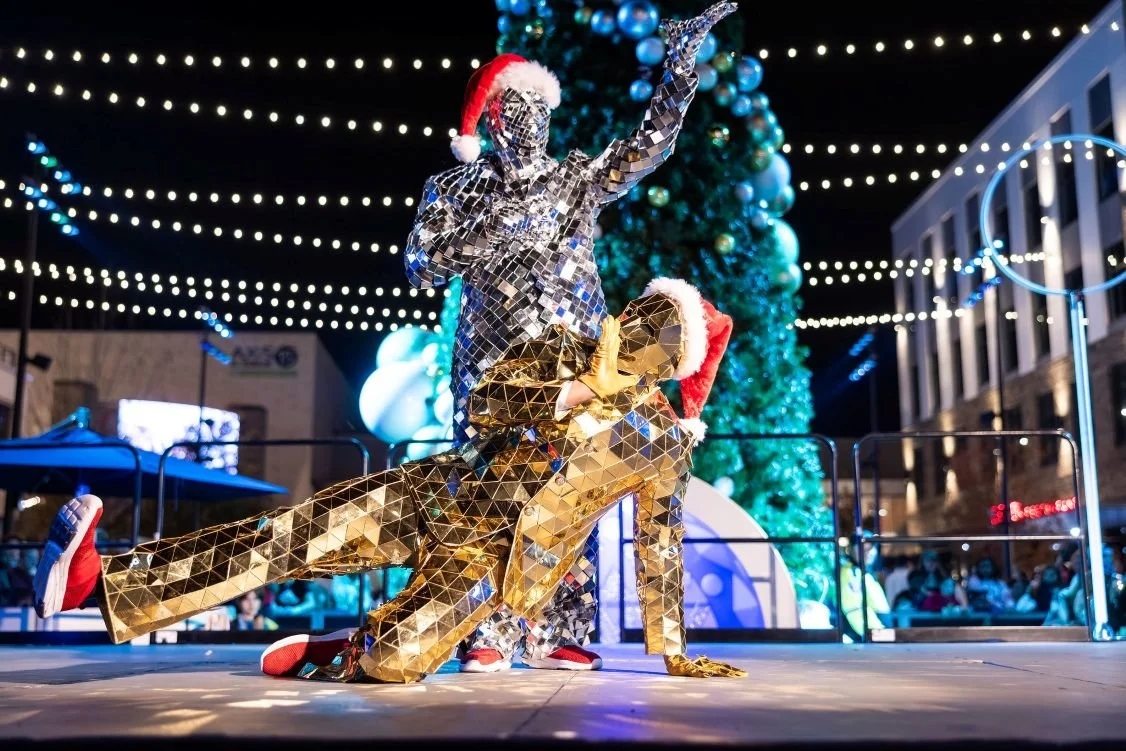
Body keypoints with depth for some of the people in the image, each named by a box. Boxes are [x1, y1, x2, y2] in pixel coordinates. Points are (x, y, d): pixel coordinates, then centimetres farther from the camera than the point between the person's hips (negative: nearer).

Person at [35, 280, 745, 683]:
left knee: (393, 664, -27)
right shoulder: (561, 351, 7)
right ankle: (100, 581, -8)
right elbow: (484, 402, -4)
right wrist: (576, 393, -13)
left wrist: (672, 650, 7)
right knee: (287, 538, -13)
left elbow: (661, 551, 7)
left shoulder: (664, 444, 1)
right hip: (437, 496, 2)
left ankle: (330, 653, 7)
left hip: (495, 557, -2)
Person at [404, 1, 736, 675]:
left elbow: (652, 143, 6)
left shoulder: (578, 179, 14)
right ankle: (490, 634, -1)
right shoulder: (459, 189, 11)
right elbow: (421, 266, 3)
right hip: (491, 359, -1)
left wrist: (682, 62, -3)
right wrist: (499, 236, -9)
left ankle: (557, 633, 3)